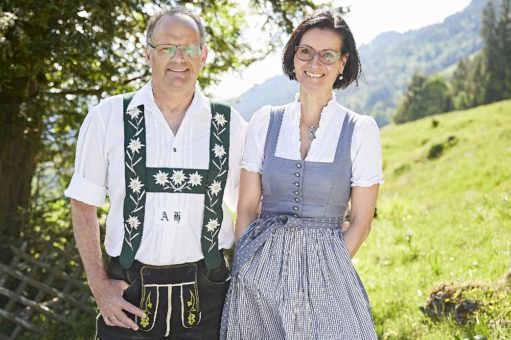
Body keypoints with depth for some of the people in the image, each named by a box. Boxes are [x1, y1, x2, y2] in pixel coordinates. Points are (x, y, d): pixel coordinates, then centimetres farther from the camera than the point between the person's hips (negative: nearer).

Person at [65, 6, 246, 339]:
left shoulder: (230, 126, -1)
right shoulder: (107, 117, -4)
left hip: (206, 295, 1)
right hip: (128, 293, -1)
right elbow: (84, 204, 2)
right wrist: (99, 285, -2)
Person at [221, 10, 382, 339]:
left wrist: (321, 274, -8)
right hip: (261, 265, 2)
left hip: (326, 267, -2)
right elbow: (247, 209, 4)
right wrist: (244, 272, -3)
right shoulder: (265, 122, 3)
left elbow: (360, 221, -2)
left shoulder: (361, 130, -3)